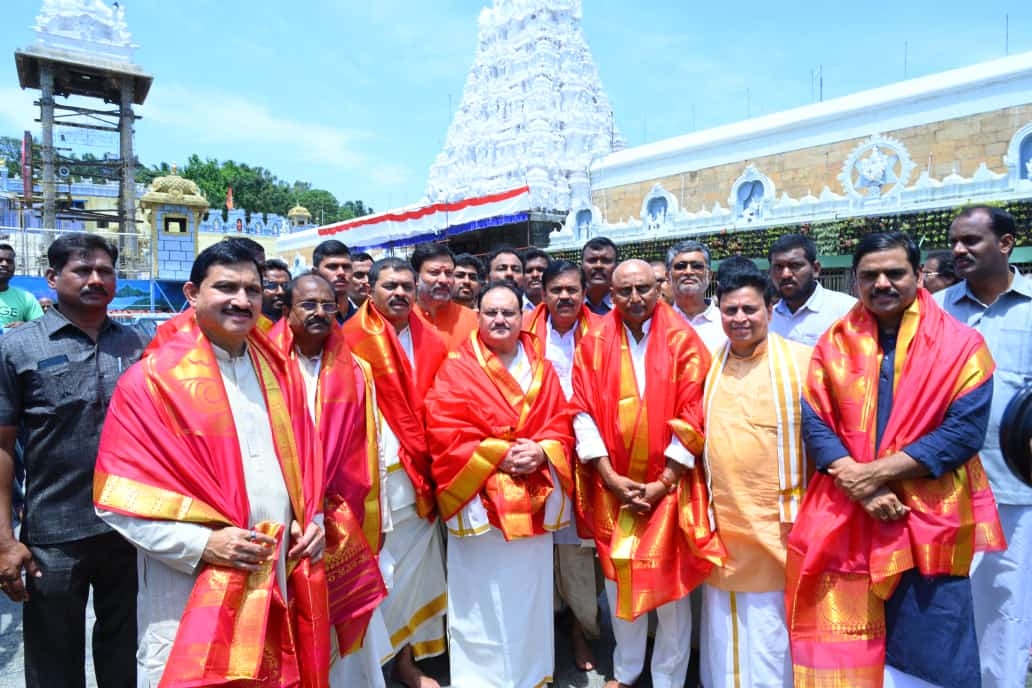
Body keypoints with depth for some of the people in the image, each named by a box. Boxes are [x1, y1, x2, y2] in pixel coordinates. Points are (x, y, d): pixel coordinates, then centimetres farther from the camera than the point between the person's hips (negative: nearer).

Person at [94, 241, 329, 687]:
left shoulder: (277, 373, 8)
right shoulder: (153, 380, -9)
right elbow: (119, 499, -9)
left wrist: (312, 521, 1)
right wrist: (202, 544, -17)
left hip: (277, 583, 5)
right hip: (191, 596, -5)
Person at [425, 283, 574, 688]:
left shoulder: (541, 369, 10)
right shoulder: (456, 368, -3)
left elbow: (560, 425, 7)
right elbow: (444, 433, -11)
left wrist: (540, 451, -13)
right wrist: (499, 454, -17)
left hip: (534, 498, 4)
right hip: (478, 498, -4)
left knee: (530, 592, 14)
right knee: (481, 597, 4)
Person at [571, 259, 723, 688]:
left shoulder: (682, 342, -4)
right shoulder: (594, 344, 1)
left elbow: (692, 415, -8)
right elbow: (585, 413, -4)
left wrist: (664, 482, -12)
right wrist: (610, 477, -11)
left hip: (668, 485, -2)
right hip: (613, 485, 2)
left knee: (671, 582, 6)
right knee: (618, 579, 13)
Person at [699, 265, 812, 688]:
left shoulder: (801, 360, -6)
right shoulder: (708, 365, 5)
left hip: (779, 523, -3)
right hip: (722, 521, 4)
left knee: (774, 626, 9)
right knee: (725, 631, 16)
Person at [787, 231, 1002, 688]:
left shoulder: (960, 345, 0)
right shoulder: (834, 343, 6)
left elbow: (965, 430, -9)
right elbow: (814, 423, -1)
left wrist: (878, 471, -16)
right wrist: (862, 489, -15)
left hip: (929, 520, -1)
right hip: (842, 519, 2)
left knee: (925, 651, 8)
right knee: (841, 650, 9)